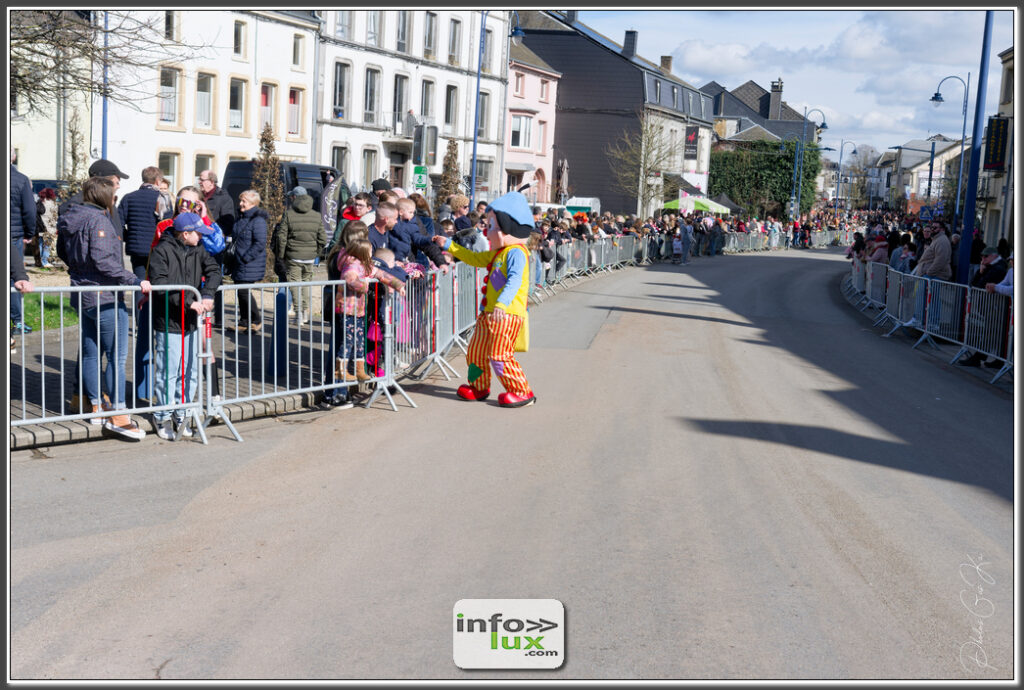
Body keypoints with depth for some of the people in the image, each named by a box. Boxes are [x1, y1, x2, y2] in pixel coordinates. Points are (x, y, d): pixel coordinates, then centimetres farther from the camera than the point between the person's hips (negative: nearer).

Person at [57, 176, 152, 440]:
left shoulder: (69, 218, 10)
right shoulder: (98, 220, -16)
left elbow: (62, 252, 22)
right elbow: (103, 260, -24)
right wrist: (135, 280, -22)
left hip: (82, 296, 9)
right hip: (105, 298, -9)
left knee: (91, 353, 15)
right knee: (117, 356, -6)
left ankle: (96, 407, 23)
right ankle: (118, 415, -6)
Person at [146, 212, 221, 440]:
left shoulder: (198, 250, 9)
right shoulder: (162, 251, -10)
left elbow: (214, 270, 5)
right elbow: (160, 284, -18)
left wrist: (207, 295, -13)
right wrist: (188, 302, -23)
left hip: (191, 322, 6)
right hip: (168, 324, -6)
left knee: (191, 372, 11)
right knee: (168, 373, -1)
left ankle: (183, 414, 24)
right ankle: (164, 417, 13)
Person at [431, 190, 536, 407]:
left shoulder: (515, 253, -13)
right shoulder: (497, 253, 19)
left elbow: (514, 280, -27)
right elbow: (475, 259, 33)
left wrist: (502, 304, -41)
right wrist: (449, 245, 34)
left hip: (507, 314, -10)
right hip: (489, 312, 10)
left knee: (499, 355, -12)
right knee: (476, 349, 16)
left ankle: (521, 392, -2)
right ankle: (479, 387, 33)